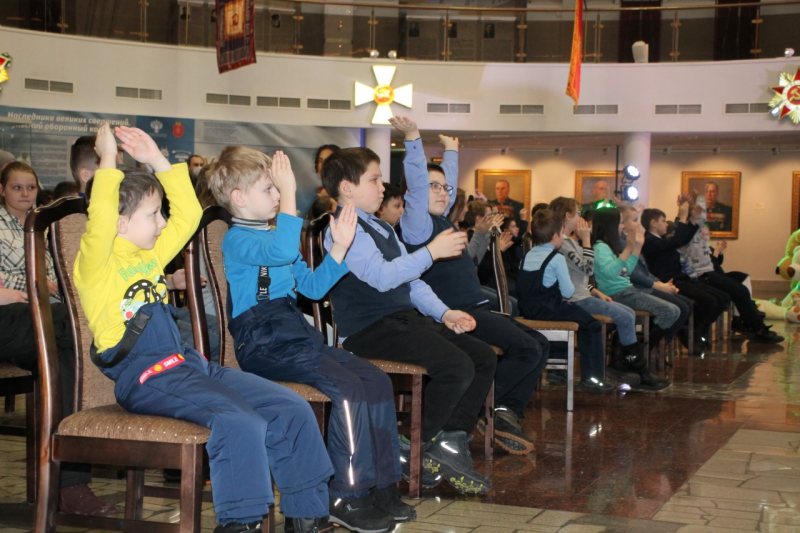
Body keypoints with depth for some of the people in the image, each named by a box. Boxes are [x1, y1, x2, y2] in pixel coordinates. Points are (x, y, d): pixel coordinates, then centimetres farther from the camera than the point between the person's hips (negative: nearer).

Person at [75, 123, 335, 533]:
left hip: (190, 364, 9)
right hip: (147, 379, -9)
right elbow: (100, 220, -24)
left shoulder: (150, 257, 21)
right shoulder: (97, 265, -4)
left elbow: (188, 214, 26)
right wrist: (108, 160, -16)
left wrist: (157, 161, 22)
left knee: (293, 410, -3)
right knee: (240, 425, -32)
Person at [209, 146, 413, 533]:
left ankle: (382, 484, 2)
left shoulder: (273, 235, 24)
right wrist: (289, 193, -28)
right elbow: (282, 251, -29)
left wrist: (340, 247, 16)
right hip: (264, 344, -9)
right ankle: (346, 496, -16)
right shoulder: (237, 239, -6)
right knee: (349, 388, -25)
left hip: (297, 334, 9)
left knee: (377, 381, -4)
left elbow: (312, 286, 27)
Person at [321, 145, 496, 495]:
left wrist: (443, 313, 7)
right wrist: (431, 252, -21)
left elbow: (411, 281, 22)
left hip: (405, 319, 10)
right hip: (370, 330, -10)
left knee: (485, 357, 0)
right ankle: (415, 450, -8)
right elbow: (382, 276, -24)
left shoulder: (383, 228, 23)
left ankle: (451, 443, 0)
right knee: (457, 366, -25)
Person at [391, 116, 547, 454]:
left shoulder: (440, 220, 20)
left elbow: (450, 183, 35)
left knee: (540, 345, 4)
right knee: (528, 349, -19)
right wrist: (413, 139, -26)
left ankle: (507, 412, 0)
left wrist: (451, 151, 45)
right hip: (457, 313, -10)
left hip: (475, 309, 10)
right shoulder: (417, 222, -6)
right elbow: (417, 184, -19)